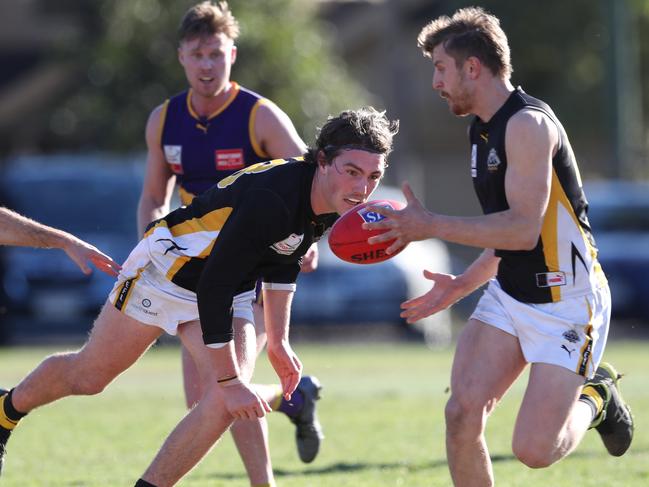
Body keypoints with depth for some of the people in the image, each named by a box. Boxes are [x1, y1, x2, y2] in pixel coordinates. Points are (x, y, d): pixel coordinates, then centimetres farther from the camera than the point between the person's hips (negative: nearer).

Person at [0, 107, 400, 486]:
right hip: (166, 271, -6)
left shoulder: (335, 202, -13)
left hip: (231, 294, 6)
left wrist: (278, 340, 9)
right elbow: (212, 287, -37)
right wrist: (228, 379, -33)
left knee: (228, 402, -15)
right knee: (87, 377, 11)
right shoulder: (272, 198, -39)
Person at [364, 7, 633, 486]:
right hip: (508, 297, 8)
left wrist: (430, 225, -25)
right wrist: (463, 285, 12)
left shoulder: (528, 124, -19)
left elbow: (523, 229, -27)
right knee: (462, 414, -11)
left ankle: (594, 399, 19)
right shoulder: (484, 130, 11)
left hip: (568, 303, -8)